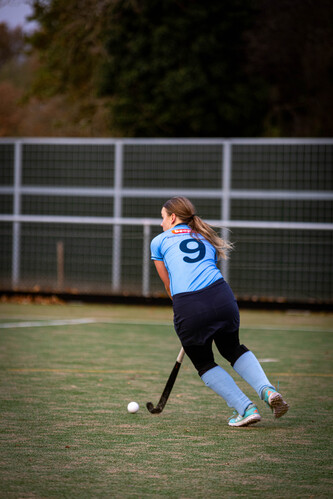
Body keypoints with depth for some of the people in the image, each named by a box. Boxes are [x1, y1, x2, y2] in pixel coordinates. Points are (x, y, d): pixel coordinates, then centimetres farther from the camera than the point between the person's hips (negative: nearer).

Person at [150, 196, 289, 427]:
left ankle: (246, 408, 4)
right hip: (222, 299, 3)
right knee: (233, 349, 27)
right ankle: (266, 389, 5)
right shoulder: (207, 239, 27)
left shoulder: (159, 242, 17)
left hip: (188, 308, -3)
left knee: (204, 364, 17)